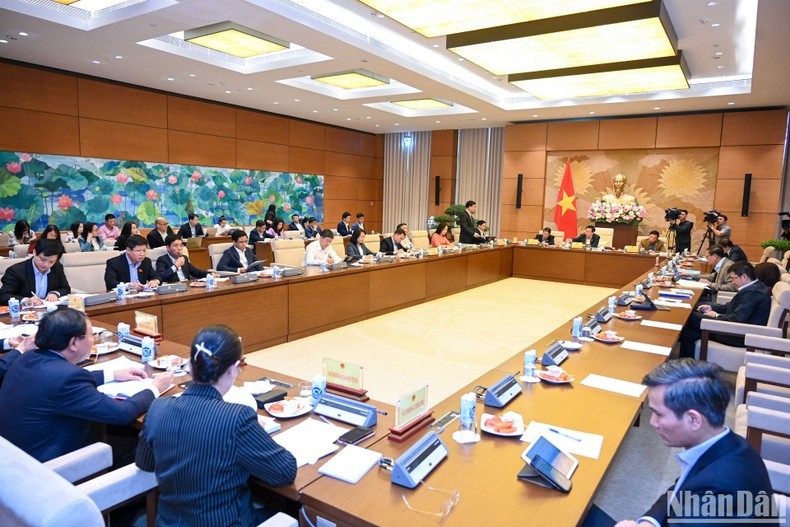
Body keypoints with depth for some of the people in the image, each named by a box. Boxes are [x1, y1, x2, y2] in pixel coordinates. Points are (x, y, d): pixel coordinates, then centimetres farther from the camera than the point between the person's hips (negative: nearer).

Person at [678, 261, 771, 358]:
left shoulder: (752, 292, -23)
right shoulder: (756, 287, 11)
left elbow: (736, 319, -26)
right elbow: (735, 306, 20)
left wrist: (717, 315, -8)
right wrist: (712, 307, 11)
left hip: (739, 337, -10)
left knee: (691, 318, -7)